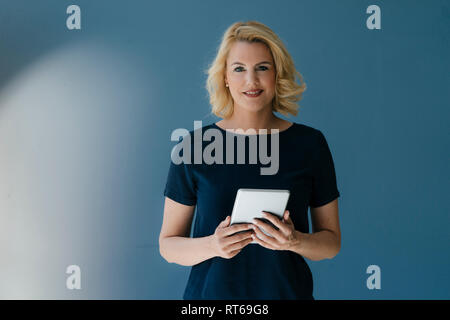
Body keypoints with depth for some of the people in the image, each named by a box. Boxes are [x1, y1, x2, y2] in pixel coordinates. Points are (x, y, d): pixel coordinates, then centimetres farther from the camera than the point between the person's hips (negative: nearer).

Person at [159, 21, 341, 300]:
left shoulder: (310, 144, -4)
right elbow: (168, 244, -3)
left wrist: (294, 241, -18)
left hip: (287, 291, 1)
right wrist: (212, 246, -21)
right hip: (212, 292, 0)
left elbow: (332, 242, 1)